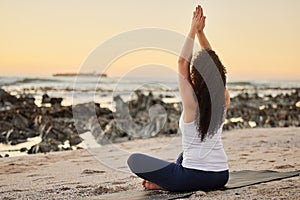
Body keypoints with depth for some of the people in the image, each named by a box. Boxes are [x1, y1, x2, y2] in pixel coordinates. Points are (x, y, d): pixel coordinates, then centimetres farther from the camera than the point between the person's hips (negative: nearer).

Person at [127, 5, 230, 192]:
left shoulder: (193, 103, -18)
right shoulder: (223, 100, -2)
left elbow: (183, 62, -13)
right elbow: (212, 62, 8)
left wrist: (194, 30, -7)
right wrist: (200, 32, 7)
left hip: (194, 177, -6)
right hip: (221, 177, 6)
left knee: (134, 160, 6)